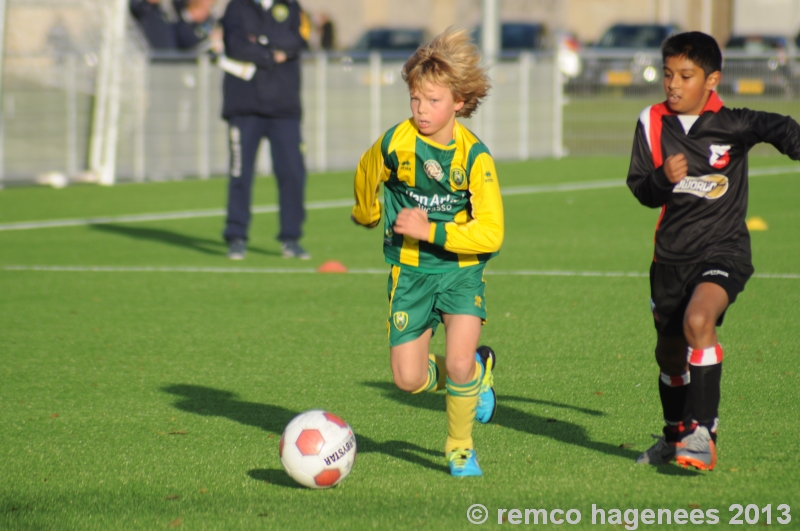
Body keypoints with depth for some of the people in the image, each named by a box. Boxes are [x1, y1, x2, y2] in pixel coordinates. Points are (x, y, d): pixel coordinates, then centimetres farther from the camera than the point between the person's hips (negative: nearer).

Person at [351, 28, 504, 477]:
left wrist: (430, 231, -26)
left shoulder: (475, 156, -16)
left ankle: (460, 448, 5)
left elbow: (490, 233, -20)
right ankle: (477, 373, 30)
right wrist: (368, 214, 30)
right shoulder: (394, 144, -10)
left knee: (458, 363, -22)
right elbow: (367, 176, 15)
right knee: (409, 379, -4)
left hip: (461, 270, -3)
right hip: (409, 271, 3)